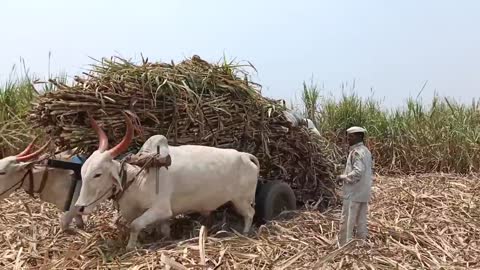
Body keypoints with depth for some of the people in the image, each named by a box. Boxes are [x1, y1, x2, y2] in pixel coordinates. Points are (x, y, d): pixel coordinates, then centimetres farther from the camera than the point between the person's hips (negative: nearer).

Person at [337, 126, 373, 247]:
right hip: (363, 192, 10)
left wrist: (342, 177, -16)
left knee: (346, 221, 0)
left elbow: (357, 172, -28)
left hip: (353, 193, -9)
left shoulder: (356, 152, -19)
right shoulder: (366, 150, 11)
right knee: (361, 221, 15)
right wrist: (346, 175, 15)